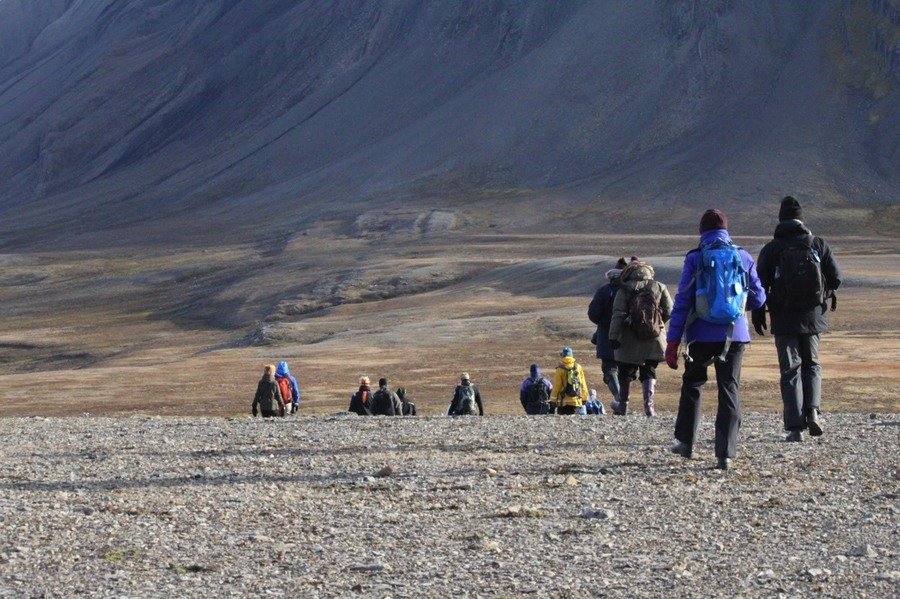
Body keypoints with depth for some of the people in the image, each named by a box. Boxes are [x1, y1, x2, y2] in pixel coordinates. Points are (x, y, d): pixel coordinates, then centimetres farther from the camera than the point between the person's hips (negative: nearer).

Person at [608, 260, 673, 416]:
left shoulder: (624, 290, -3)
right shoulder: (659, 287, 3)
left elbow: (618, 315, -10)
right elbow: (669, 311, 3)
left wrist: (613, 336, -12)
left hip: (630, 339, -1)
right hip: (654, 339, 1)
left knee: (626, 372, 13)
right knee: (649, 371, 10)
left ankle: (622, 405, 24)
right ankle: (649, 401, -10)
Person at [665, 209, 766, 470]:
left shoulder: (695, 259, -4)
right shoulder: (743, 258, 2)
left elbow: (682, 301, -6)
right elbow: (758, 298, 8)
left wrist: (672, 341, -3)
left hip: (702, 335, -1)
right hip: (734, 334, 1)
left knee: (692, 384, 19)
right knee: (729, 390, 3)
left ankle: (686, 442, 25)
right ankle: (725, 453, -5)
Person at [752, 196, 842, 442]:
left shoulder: (771, 249, -5)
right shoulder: (818, 244, -1)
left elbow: (760, 284, -6)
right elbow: (836, 278, -2)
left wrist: (757, 315, 6)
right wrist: (825, 294, 19)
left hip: (784, 319, -1)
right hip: (813, 317, 1)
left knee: (790, 371, 4)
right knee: (811, 365, 18)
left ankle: (795, 427, -3)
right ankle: (812, 410, -5)